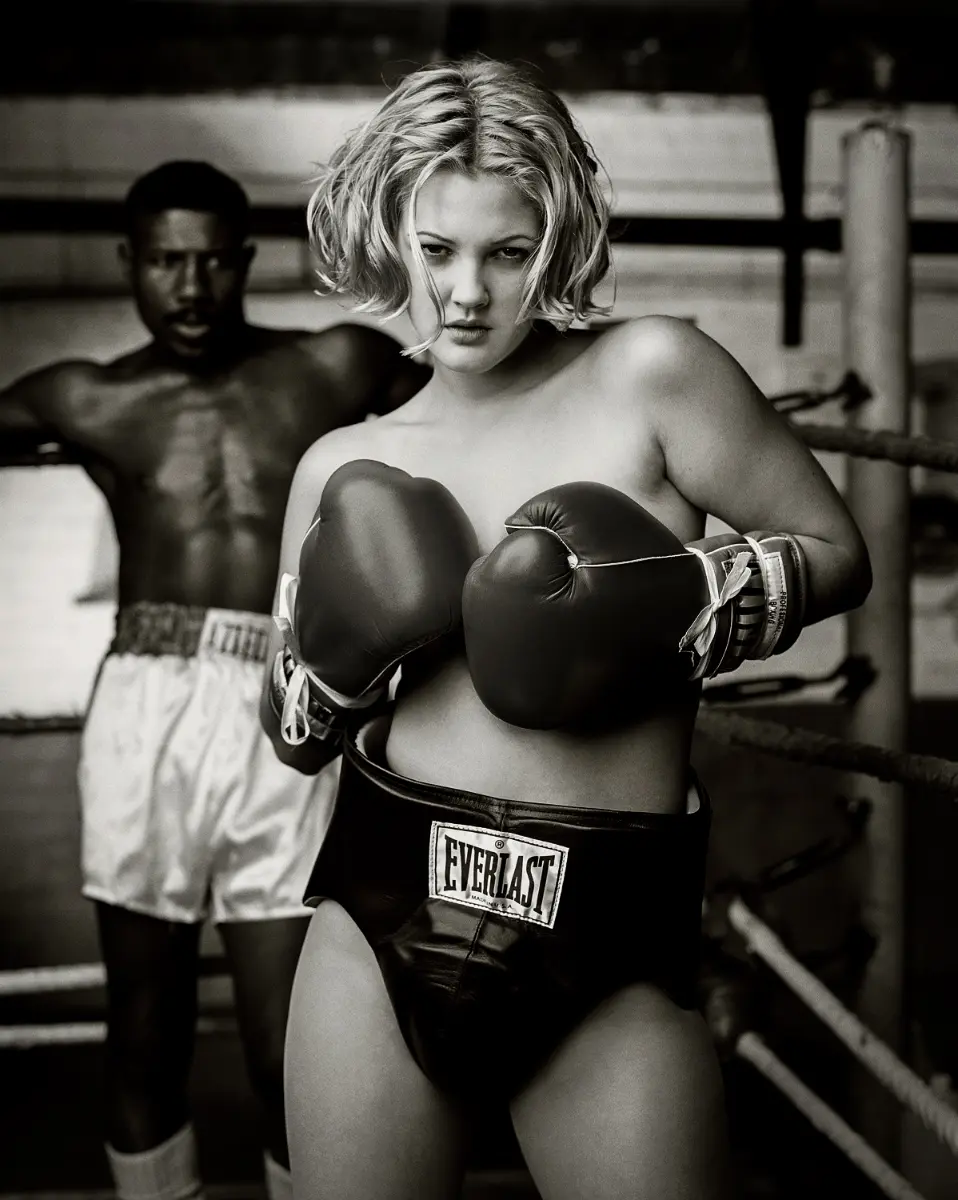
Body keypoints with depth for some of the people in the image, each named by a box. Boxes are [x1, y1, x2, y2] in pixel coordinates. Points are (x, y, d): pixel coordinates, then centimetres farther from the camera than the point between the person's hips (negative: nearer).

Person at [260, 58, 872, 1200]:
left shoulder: (650, 371, -4)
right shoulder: (343, 466, 7)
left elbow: (836, 553, 0)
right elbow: (292, 738, 15)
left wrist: (672, 608, -16)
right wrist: (338, 654, -8)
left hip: (612, 940, -3)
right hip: (384, 914, 3)